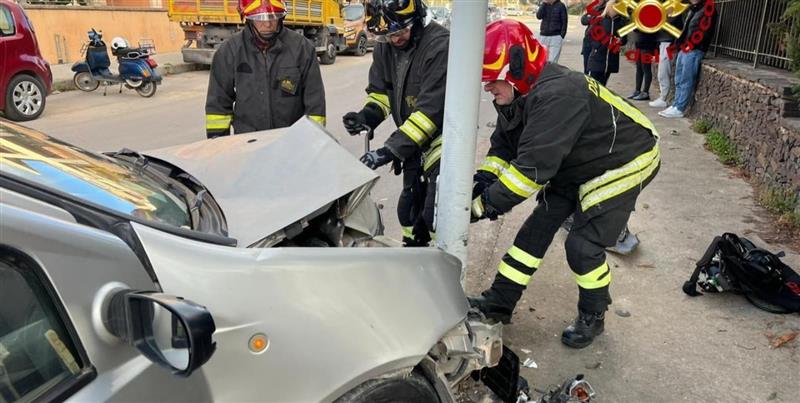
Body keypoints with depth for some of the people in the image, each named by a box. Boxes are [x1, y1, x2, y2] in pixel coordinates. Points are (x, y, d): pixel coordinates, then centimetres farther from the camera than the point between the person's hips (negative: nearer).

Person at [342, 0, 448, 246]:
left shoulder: (440, 45, -25)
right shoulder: (384, 48, -1)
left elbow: (431, 109, -30)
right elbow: (380, 91, 9)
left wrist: (390, 150, -33)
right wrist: (367, 116, -15)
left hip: (442, 136, -7)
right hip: (413, 140, 7)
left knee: (436, 214, -12)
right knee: (409, 206, 18)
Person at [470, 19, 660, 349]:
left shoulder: (557, 95, -37)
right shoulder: (519, 95, -8)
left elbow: (533, 167, -39)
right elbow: (503, 146, -1)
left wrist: (486, 204, -33)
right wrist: (482, 180, -19)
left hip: (622, 164, -8)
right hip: (575, 167, 9)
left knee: (583, 245, -11)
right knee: (537, 228, 4)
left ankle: (592, 316, 15)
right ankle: (499, 302, 13)